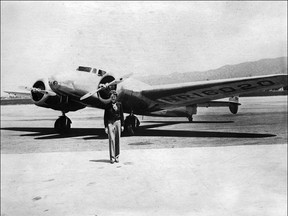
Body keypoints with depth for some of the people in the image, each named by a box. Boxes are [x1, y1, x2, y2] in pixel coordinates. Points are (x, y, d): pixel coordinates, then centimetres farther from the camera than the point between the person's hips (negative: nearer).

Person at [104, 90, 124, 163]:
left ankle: (117, 156, 15)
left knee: (117, 140, 5)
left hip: (118, 122, 2)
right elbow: (105, 117, 3)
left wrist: (122, 125, 4)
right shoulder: (108, 106, 2)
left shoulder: (119, 104, 5)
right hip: (110, 123, -2)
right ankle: (112, 157, -5)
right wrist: (106, 126, -2)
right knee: (111, 139, -10)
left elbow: (121, 115, 9)